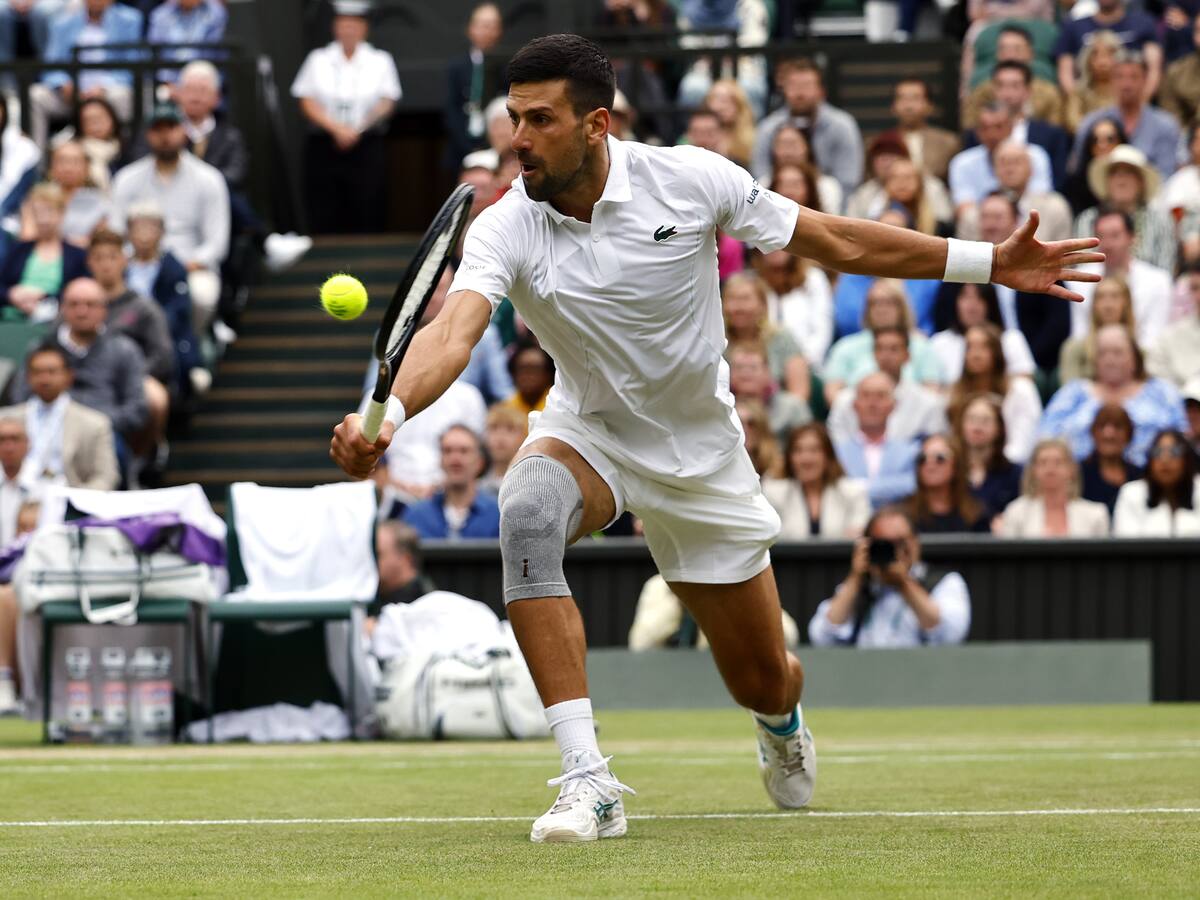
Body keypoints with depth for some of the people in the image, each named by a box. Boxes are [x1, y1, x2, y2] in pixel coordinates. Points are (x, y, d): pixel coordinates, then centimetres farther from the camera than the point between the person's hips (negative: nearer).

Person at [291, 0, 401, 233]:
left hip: (367, 146, -1)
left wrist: (357, 130, -16)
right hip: (323, 148, 1)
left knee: (367, 219, -7)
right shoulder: (318, 60, 10)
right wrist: (336, 128, -13)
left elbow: (387, 104, 0)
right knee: (324, 218, -4)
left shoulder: (380, 61, 8)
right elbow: (307, 103, 3)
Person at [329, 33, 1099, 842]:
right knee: (527, 513, -37)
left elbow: (837, 242, -9)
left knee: (761, 682, 8)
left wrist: (990, 262, -8)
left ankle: (783, 722, 52)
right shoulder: (506, 231, -20)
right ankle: (588, 783, -36)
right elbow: (452, 335, -37)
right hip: (589, 433, 0)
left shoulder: (688, 179, -19)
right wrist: (386, 416, -58)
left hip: (702, 455, 1)